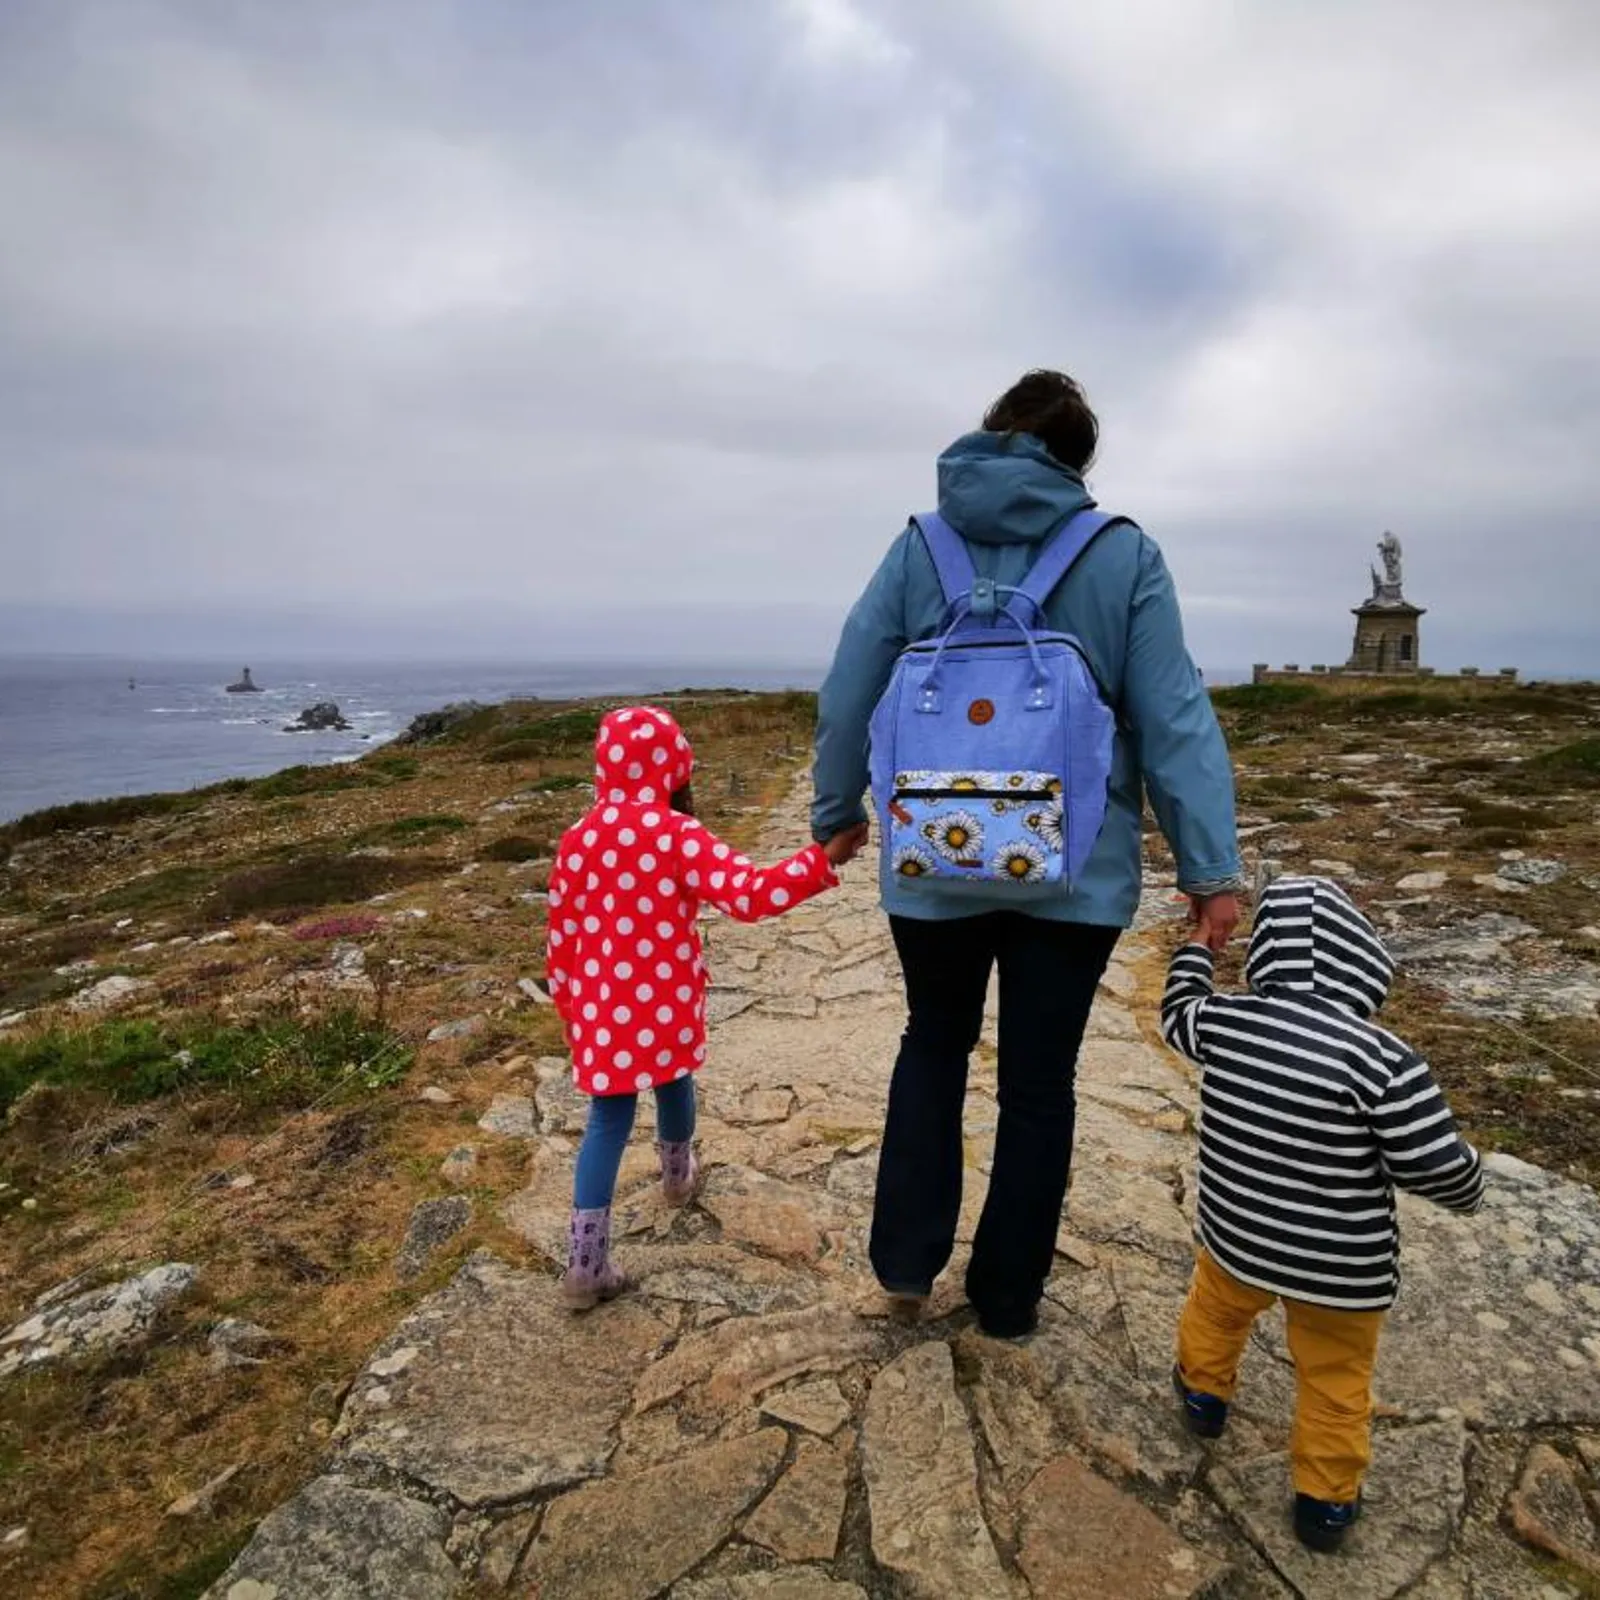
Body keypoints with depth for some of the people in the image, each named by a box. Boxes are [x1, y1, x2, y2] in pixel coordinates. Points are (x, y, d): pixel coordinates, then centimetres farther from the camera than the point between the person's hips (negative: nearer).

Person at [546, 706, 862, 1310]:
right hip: (667, 1004, -2)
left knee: (609, 1121, 7)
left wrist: (568, 1004, 16)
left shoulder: (580, 837, -1)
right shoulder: (677, 834, -14)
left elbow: (561, 934, 5)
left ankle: (586, 1263, 5)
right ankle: (677, 1175, 51)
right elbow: (751, 894, -24)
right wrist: (824, 860, -24)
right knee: (674, 1085, 24)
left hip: (602, 1008, 3)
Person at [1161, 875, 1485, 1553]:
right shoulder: (1382, 1058, -28)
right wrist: (1470, 1186, 3)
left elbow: (1177, 1013, 9)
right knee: (1335, 1379, 23)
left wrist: (1200, 943, 25)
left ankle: (1202, 1393, 57)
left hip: (1236, 1236, 3)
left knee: (1216, 1310, 34)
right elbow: (1438, 1167, -22)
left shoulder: (1224, 1020, -15)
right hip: (1341, 1266, -3)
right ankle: (1326, 1501, 39)